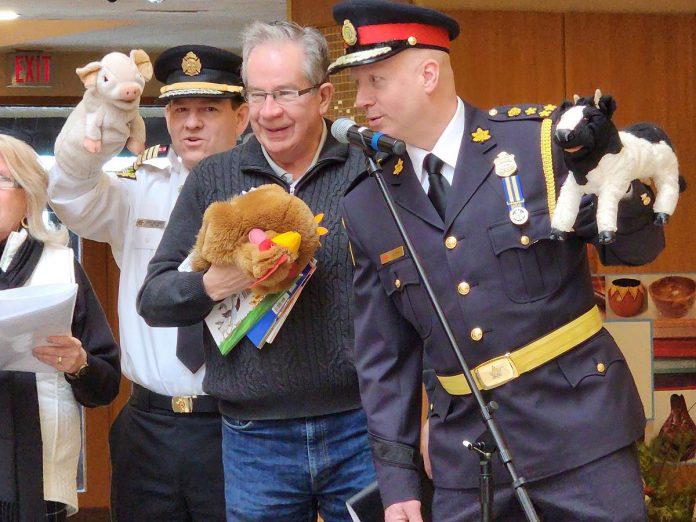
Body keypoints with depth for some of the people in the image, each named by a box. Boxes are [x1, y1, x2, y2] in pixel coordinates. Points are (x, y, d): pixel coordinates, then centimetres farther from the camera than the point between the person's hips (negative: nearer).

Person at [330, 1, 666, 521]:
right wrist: (397, 475, 4)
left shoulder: (542, 138, -5)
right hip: (466, 453, 3)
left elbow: (636, 248, -1)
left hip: (579, 423, -3)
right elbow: (383, 353, 9)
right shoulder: (366, 207, 5)